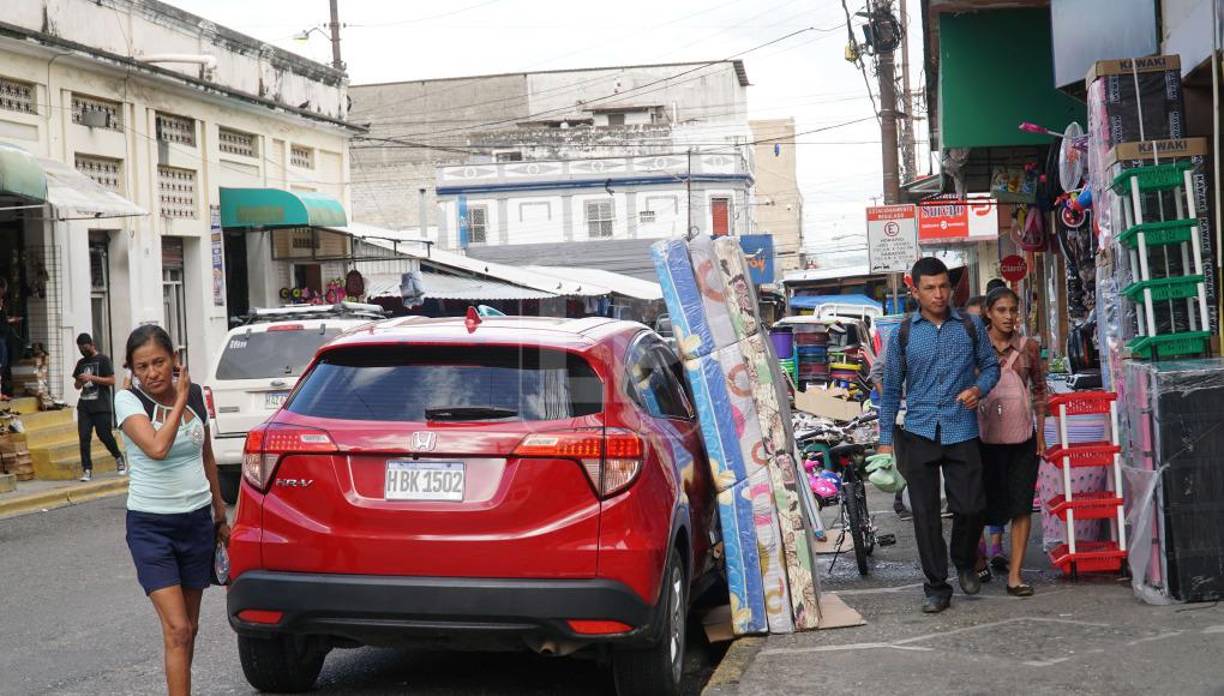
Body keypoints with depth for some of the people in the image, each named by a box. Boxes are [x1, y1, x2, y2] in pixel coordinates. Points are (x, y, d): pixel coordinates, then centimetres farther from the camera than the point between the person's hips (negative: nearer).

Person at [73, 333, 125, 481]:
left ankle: (119, 458, 23)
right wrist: (80, 381, -1)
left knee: (105, 435, -2)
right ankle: (87, 470, -2)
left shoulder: (102, 359, -1)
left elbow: (111, 380, -9)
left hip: (101, 406, -5)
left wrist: (92, 377, -16)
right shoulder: (81, 363, 16)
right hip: (84, 406, 5)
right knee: (84, 438, -4)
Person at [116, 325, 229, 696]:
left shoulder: (195, 393, 2)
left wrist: (220, 515, 19)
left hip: (197, 519, 4)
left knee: (189, 627, 11)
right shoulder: (128, 400, -10)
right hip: (150, 525, -4)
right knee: (177, 630, -12)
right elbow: (157, 447, -28)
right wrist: (180, 400, -16)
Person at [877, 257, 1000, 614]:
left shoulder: (971, 326, 5)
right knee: (925, 514, 1)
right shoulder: (903, 334, 4)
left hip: (962, 431, 0)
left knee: (971, 506, -3)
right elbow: (891, 388, 9)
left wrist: (979, 388, -8)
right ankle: (937, 587, 11)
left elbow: (990, 365, 15)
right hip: (919, 433, 0)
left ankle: (964, 562, 27)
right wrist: (886, 440, 5)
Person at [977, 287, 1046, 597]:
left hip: (1022, 437, 1)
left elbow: (1039, 391, 10)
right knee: (984, 504, 9)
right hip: (985, 437, -1)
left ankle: (1014, 575, 2)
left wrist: (1041, 433, 5)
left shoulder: (1028, 347, 3)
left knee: (1021, 506, -2)